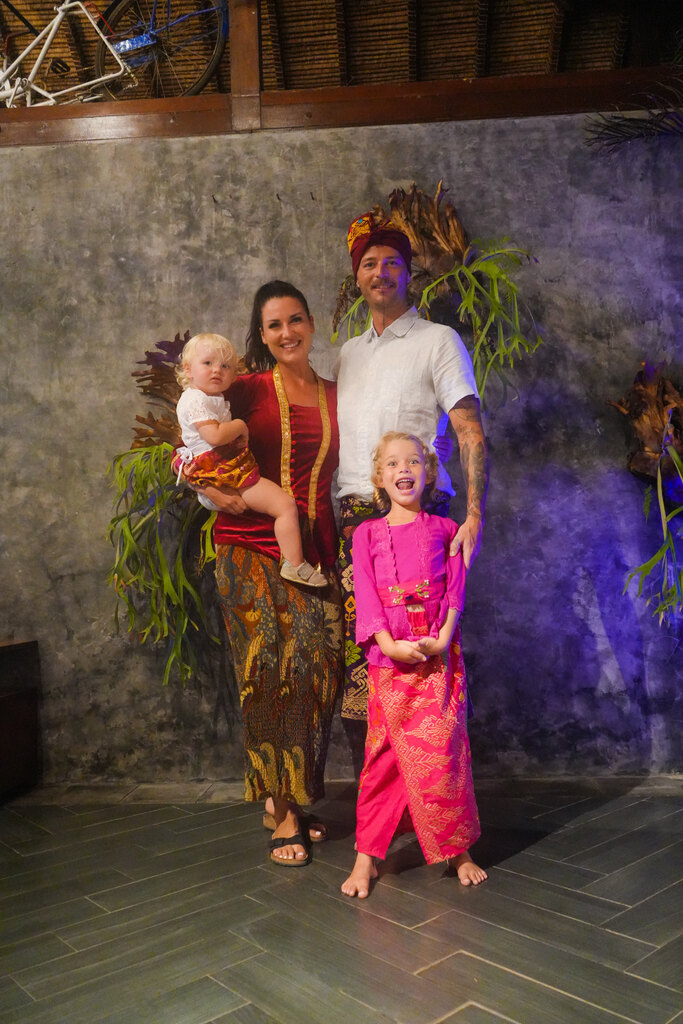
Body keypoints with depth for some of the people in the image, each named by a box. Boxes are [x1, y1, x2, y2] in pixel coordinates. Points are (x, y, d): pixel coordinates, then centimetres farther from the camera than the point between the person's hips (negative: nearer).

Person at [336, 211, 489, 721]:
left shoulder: (439, 340, 6)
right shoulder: (349, 352, 23)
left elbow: (472, 433, -3)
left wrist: (475, 516, -16)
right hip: (353, 516, 5)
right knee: (358, 647, -1)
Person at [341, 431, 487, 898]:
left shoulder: (444, 529, 11)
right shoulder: (367, 533, 11)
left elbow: (456, 591, 4)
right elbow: (366, 596, 2)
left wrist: (442, 639, -11)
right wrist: (391, 644, -12)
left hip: (439, 651, 0)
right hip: (388, 654, 0)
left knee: (442, 751, -1)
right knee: (383, 754, 2)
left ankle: (457, 848, 16)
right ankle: (367, 856, 13)